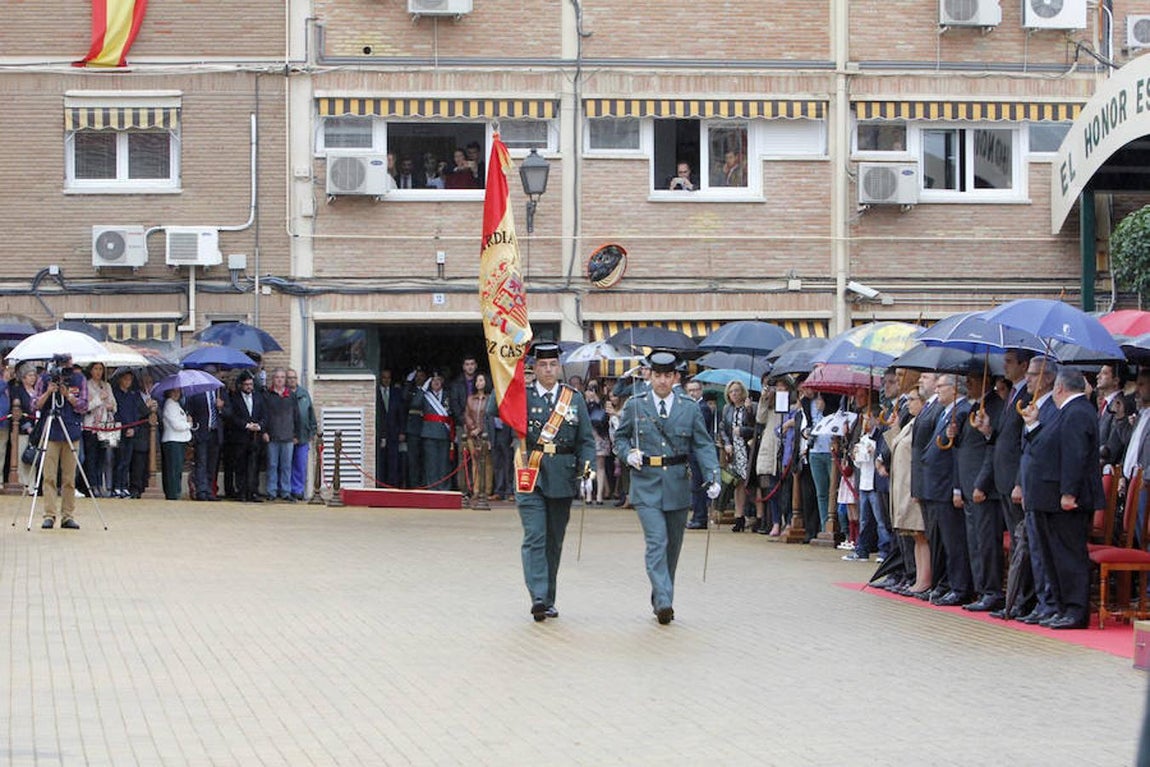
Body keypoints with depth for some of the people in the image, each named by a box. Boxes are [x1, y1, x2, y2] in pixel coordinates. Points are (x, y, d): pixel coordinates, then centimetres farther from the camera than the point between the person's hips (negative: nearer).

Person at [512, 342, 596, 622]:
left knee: (555, 541, 10)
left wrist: (587, 465, -8)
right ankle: (538, 597, -18)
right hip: (530, 477, -3)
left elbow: (586, 439, 7)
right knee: (535, 537, -12)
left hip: (562, 479, 3)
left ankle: (549, 600, 19)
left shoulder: (574, 398, 9)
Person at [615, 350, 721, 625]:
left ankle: (661, 601, 23)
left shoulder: (690, 409, 6)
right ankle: (663, 602, -23)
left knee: (672, 548, 10)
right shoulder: (634, 406, 4)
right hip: (646, 486, -3)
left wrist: (713, 477, -11)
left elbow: (703, 446, 3)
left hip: (678, 487, 3)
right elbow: (619, 438, 13)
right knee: (657, 542, -15)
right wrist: (628, 453, -9)